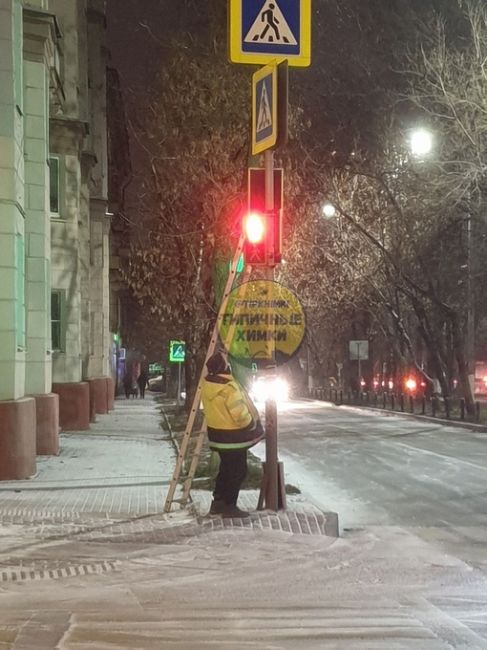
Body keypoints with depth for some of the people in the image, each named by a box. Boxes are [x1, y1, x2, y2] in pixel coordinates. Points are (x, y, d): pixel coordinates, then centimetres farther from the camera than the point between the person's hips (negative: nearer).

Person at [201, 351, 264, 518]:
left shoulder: (207, 383, 0)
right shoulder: (229, 387, -27)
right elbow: (240, 414, -25)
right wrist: (252, 424, -8)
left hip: (216, 432, 9)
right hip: (233, 436, -9)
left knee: (226, 468, 21)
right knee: (238, 470, 4)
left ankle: (218, 502, 27)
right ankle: (229, 506, 10)